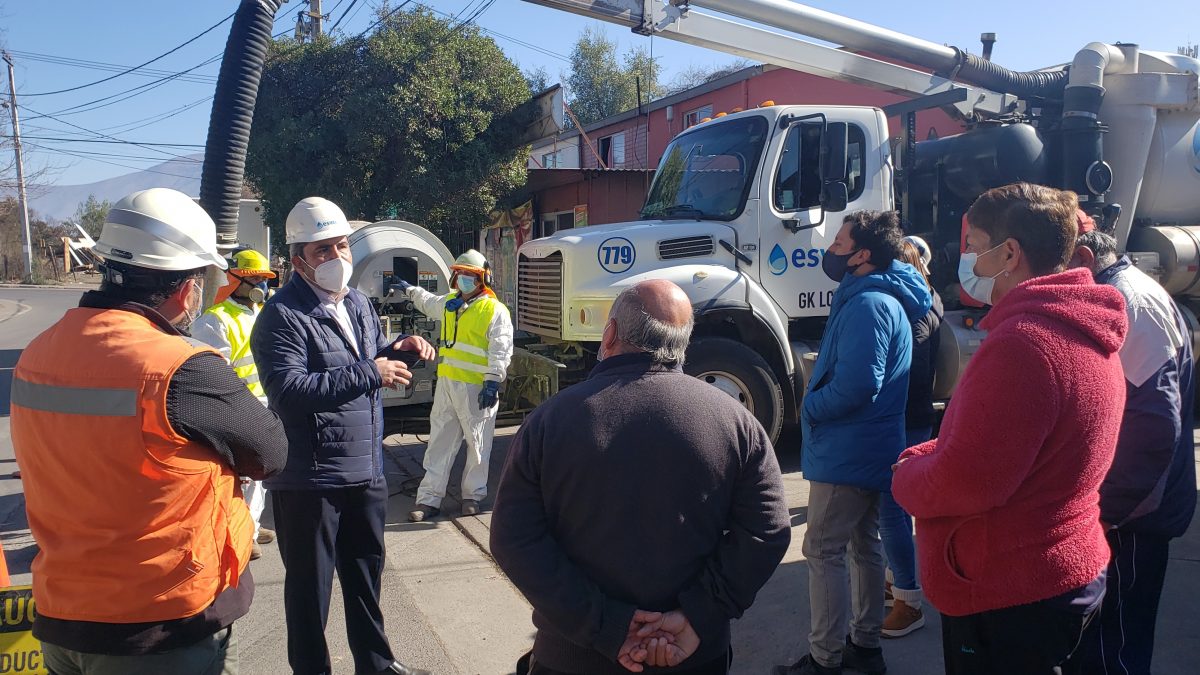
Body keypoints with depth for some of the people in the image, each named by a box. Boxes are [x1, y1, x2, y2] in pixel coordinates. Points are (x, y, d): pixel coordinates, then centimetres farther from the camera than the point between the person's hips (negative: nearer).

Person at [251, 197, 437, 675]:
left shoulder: (358, 303, 11)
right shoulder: (282, 317, -16)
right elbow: (290, 390, -29)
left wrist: (398, 350, 2)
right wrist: (369, 373, -28)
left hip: (367, 471, 8)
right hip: (309, 479, -8)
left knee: (366, 572, 22)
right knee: (310, 586, 8)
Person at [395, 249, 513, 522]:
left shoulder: (495, 311, -8)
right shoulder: (449, 303, 15)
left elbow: (501, 351, -13)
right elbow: (429, 302, 40)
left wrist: (493, 382, -20)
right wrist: (410, 291, 53)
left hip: (476, 389, -7)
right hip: (446, 384, 7)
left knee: (478, 445, 4)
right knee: (439, 443, 7)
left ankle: (473, 495, 17)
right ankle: (429, 499, 11)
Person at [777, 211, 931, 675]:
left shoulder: (867, 304, -21)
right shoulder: (885, 297, 13)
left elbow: (856, 385, -28)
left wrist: (811, 406, -13)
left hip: (846, 450, -11)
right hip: (871, 446, 11)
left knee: (823, 550, -2)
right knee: (864, 544, 18)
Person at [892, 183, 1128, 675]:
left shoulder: (1021, 342, -26)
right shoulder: (1081, 331, 7)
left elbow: (967, 482, -27)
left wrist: (907, 474, -8)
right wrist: (930, 455, 1)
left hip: (1008, 595, -10)